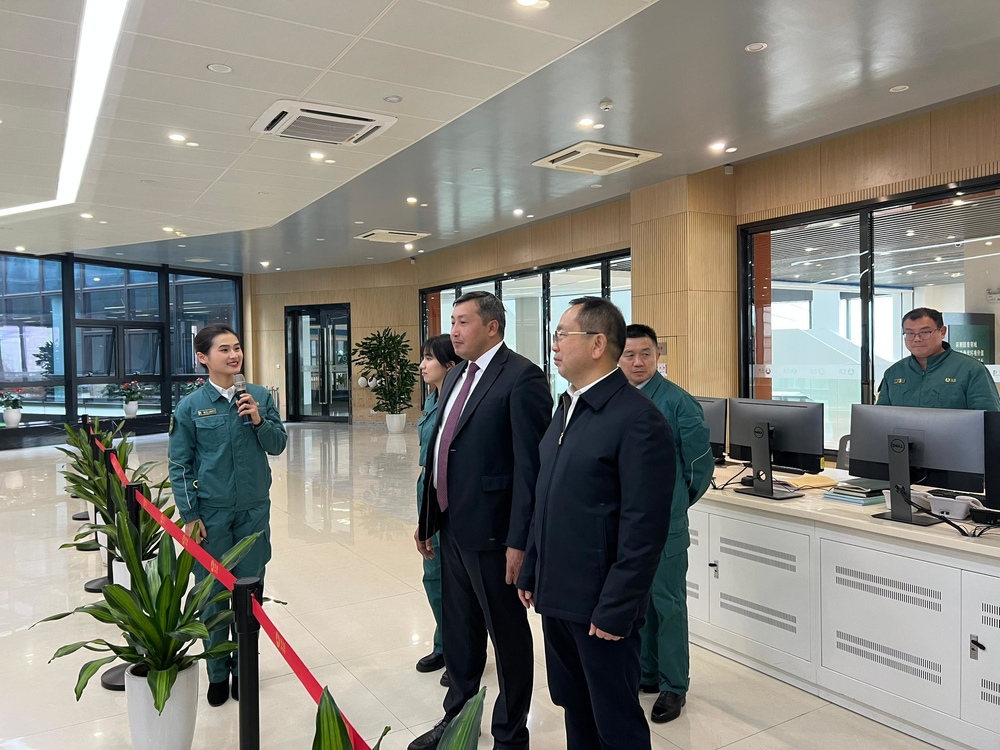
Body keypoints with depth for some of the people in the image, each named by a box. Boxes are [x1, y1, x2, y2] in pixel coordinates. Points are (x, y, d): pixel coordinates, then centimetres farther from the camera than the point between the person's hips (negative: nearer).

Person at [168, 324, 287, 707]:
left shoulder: (260, 396, -1)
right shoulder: (190, 406, -5)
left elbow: (278, 445, 2)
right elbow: (179, 466, -2)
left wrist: (258, 420, -15)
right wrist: (190, 516, -6)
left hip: (254, 510, 2)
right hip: (211, 513, -1)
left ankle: (244, 667, 30)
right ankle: (217, 673, 27)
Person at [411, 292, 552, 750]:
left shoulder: (522, 377, -15)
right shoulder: (456, 376, 12)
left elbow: (531, 466, -19)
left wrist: (519, 541, -20)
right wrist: (427, 517, 16)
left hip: (491, 531, -8)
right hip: (452, 527, 8)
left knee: (508, 636, 10)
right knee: (457, 631, 22)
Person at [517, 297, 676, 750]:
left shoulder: (639, 420, -17)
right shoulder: (567, 407, 9)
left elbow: (644, 530, -18)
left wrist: (615, 609, -16)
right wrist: (531, 572, 14)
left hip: (599, 605, -7)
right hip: (556, 594, 7)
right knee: (574, 710, 21)